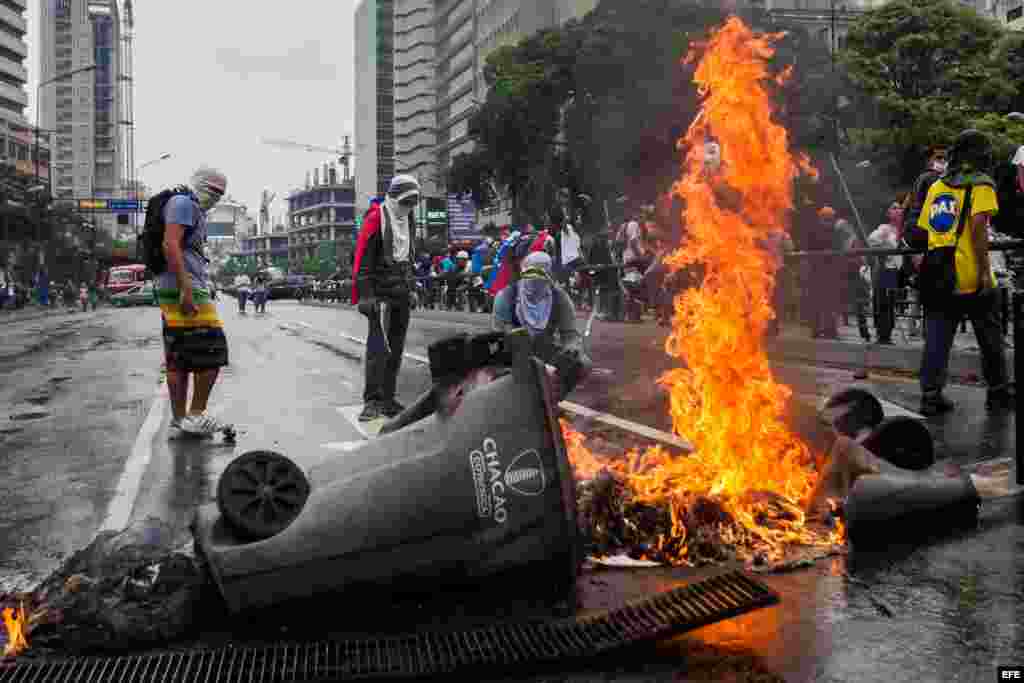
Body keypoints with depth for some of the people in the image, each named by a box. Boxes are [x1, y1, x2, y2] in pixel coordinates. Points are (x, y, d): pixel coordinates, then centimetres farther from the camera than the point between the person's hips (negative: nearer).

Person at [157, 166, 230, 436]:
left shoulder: (193, 211, 24)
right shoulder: (183, 203, -7)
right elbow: (171, 244, -20)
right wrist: (186, 290, -26)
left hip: (173, 292, 11)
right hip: (182, 289, -11)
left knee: (179, 359, 9)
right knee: (211, 352, -10)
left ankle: (179, 418, 12)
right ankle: (196, 415, -7)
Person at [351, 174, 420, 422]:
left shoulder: (408, 219, 16)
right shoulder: (376, 218, -9)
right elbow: (362, 258, -14)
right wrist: (365, 294, -19)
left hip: (401, 291, 8)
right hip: (380, 291, -8)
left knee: (396, 347, 9)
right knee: (378, 346, -13)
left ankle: (387, 398, 16)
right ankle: (372, 401, -12)